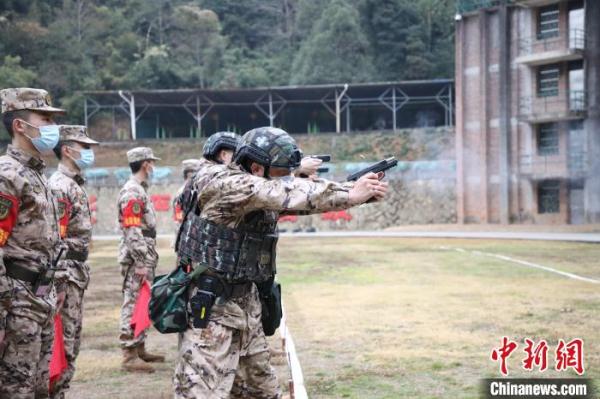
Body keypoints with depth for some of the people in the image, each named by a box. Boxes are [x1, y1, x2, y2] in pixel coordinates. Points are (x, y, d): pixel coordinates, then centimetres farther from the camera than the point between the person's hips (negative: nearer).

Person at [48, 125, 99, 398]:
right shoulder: (59, 186, -15)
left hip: (76, 272, 10)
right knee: (63, 343, -6)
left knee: (73, 338, 14)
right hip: (64, 274, -10)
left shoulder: (75, 184, 16)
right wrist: (59, 283, -22)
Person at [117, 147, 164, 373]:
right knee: (133, 305, -7)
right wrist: (142, 263, -23)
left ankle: (140, 349, 23)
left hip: (144, 259, 10)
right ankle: (129, 356, -5)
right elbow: (133, 231, -21)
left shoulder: (140, 190, 17)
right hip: (137, 260, -10)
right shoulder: (132, 192, -15)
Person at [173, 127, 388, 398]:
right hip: (211, 310, -9)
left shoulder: (265, 195, 7)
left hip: (248, 306, 9)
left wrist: (359, 190, -12)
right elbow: (288, 194, -27)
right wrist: (350, 195, -24)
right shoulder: (222, 183, -18)